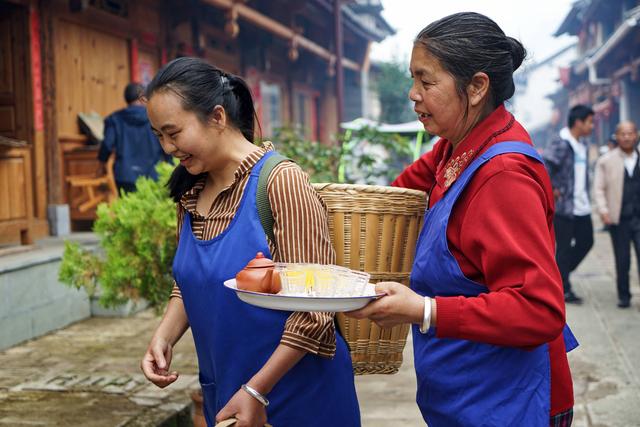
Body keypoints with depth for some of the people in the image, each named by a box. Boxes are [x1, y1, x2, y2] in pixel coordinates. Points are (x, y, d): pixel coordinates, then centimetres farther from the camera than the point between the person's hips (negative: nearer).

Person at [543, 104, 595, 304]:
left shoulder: (583, 146, 14)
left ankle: (559, 274, 27)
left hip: (582, 207, 9)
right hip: (563, 207, -9)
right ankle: (563, 290, 9)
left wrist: (585, 196, 14)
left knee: (586, 242, 12)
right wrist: (552, 190, -18)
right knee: (563, 248, -1)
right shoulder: (560, 145, -15)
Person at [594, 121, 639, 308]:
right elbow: (599, 189, 2)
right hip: (619, 219, 0)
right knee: (622, 261, 7)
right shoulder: (606, 161, 4)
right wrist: (603, 211, -10)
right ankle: (623, 296, 20)